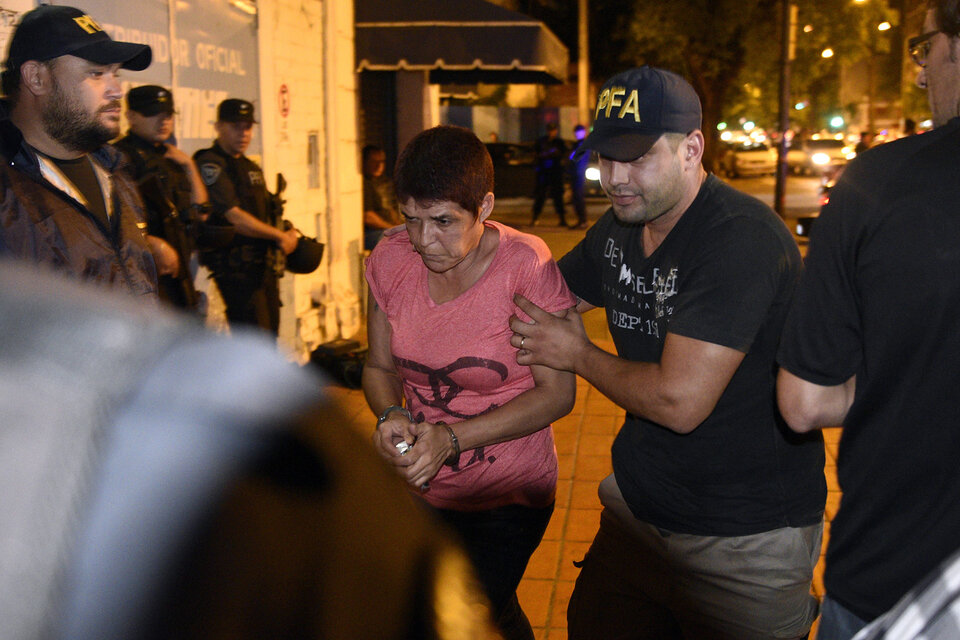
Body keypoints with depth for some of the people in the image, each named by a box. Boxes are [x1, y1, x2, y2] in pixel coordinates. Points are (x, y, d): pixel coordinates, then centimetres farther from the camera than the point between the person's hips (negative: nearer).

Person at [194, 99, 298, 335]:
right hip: (236, 268, -9)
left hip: (265, 264, 9)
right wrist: (280, 236, -9)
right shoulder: (210, 164, -9)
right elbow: (234, 217, -16)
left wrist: (288, 235, 4)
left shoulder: (251, 167, 19)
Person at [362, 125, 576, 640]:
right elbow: (379, 366, 5)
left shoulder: (527, 266, -21)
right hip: (419, 485, 5)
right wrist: (391, 416, -17)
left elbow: (556, 394, -16)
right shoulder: (391, 260, -9)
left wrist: (453, 437, -24)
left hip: (507, 494, -5)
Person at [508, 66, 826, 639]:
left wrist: (578, 355, -12)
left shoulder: (743, 239, -24)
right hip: (638, 508, 8)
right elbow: (541, 299, 20)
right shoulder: (618, 229, 3)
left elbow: (679, 401, -28)